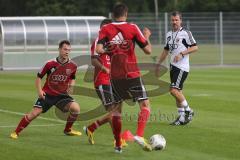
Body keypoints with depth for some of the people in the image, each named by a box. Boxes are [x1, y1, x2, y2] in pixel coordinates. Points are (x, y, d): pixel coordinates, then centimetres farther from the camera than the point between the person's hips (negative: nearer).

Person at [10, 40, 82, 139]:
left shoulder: (72, 66, -5)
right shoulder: (50, 64, -12)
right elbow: (39, 77, -1)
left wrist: (71, 86, -4)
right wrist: (39, 91, -13)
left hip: (62, 95, 2)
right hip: (47, 94, -2)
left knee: (76, 108, -20)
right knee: (34, 113, -12)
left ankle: (68, 130, 5)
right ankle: (16, 132, 4)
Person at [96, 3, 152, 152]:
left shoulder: (105, 29, 1)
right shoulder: (132, 28, -4)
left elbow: (99, 50, -12)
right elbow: (148, 50, -4)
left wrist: (108, 50, 9)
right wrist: (147, 36, 14)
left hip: (115, 76, 3)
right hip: (133, 75, -3)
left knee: (117, 108, 16)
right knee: (145, 105, 1)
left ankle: (118, 144, 17)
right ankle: (140, 135, -22)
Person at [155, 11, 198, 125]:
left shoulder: (186, 33, -6)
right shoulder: (169, 34, 15)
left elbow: (194, 47, -9)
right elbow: (166, 50, 25)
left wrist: (181, 54, -19)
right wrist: (159, 64, 24)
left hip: (182, 67, -8)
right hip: (173, 66, 8)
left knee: (174, 90, -17)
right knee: (177, 92, 8)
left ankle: (188, 111, -1)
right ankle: (182, 117, 14)